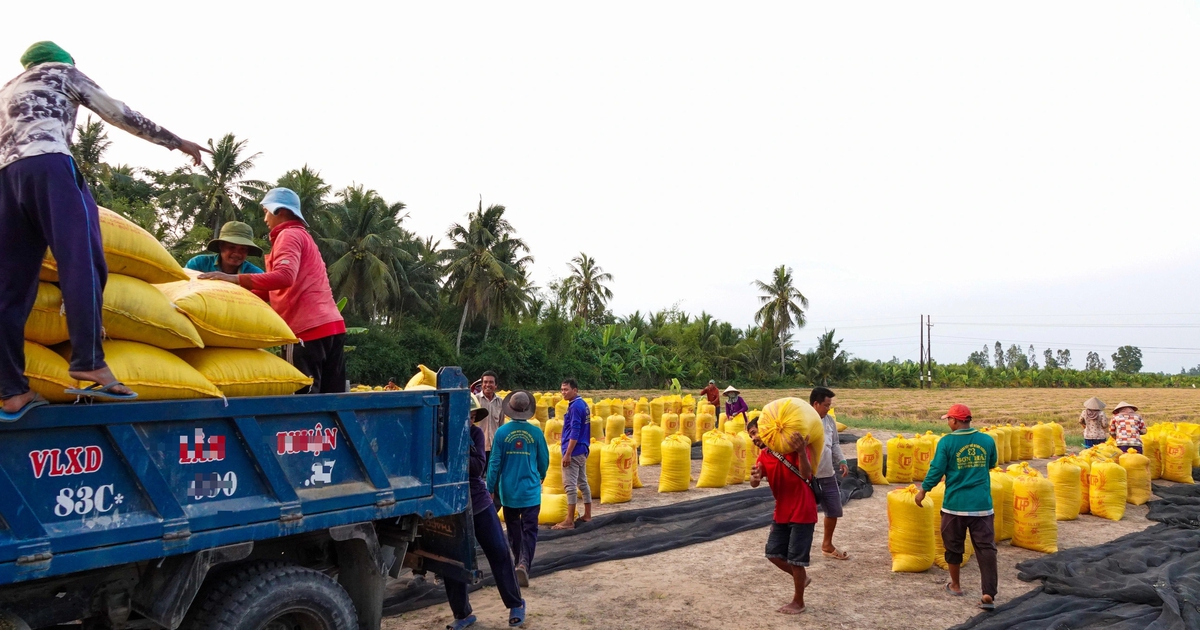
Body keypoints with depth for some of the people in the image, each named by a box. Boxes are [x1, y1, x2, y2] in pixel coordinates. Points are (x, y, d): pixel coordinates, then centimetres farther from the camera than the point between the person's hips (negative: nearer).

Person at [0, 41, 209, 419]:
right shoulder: (62, 72, 22)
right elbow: (120, 114, 18)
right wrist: (176, 142, 23)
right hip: (48, 165, -6)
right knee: (82, 262, -16)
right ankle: (90, 363, -31)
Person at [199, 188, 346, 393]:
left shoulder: (289, 235, -2)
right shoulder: (303, 236, 27)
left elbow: (284, 276, -21)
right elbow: (276, 291, 23)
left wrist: (234, 279, -23)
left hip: (308, 329, -9)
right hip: (332, 326, 9)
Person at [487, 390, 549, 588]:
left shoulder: (502, 432, -9)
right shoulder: (536, 433, -8)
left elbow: (494, 462, -6)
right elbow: (544, 460, 3)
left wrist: (490, 488, 3)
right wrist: (541, 477, 24)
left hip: (508, 491, 1)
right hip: (530, 490, -1)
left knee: (514, 530, 17)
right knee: (529, 530, 2)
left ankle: (519, 562, 29)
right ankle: (524, 563, -16)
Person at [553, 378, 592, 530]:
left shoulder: (575, 406, -16)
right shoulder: (583, 405, 11)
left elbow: (574, 433, -21)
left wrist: (567, 454, -20)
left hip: (574, 451, -10)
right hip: (583, 450, 10)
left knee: (570, 485, -6)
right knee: (583, 482, 15)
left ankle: (569, 521, -4)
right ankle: (587, 515, 22)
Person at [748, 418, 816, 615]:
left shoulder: (794, 446, -17)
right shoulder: (764, 456, 2)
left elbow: (806, 475, -31)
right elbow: (754, 484, -10)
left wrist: (801, 452, -49)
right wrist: (754, 477, -35)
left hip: (802, 512, -7)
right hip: (781, 513, 7)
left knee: (795, 558, 2)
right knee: (773, 553, 11)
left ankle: (798, 602, 21)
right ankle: (801, 577, 36)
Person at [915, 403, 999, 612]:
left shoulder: (946, 442, -11)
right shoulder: (987, 440, -1)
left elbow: (936, 470, -9)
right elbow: (992, 464, 17)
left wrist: (923, 491, 5)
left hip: (955, 504, -2)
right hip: (982, 504, 2)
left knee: (954, 546, 15)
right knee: (986, 548, 3)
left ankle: (955, 586, 28)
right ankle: (989, 594, -6)